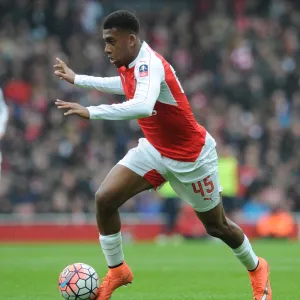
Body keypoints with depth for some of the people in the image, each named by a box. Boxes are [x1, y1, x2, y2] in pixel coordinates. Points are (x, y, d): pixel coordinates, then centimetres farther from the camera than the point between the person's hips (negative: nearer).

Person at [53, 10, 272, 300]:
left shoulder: (149, 64, -31)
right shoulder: (131, 65, -6)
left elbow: (142, 106, -51)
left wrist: (90, 112, -53)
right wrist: (76, 79, 26)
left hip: (191, 157, -7)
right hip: (154, 149, 7)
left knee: (216, 226, 10)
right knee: (104, 198, -11)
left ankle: (256, 268, 38)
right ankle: (116, 271, 5)